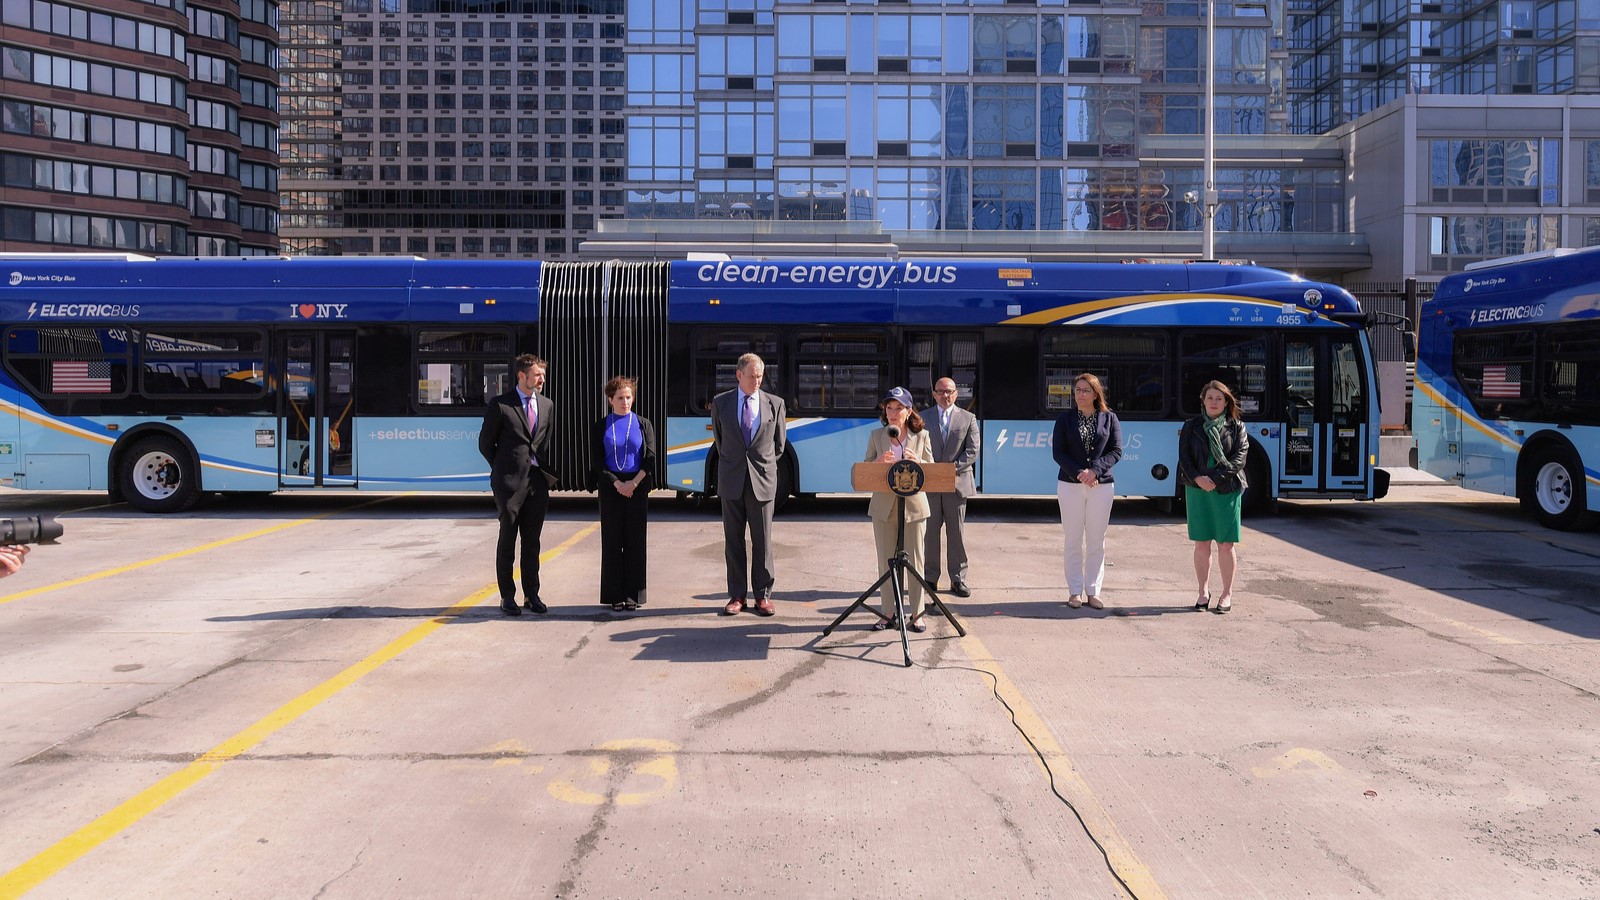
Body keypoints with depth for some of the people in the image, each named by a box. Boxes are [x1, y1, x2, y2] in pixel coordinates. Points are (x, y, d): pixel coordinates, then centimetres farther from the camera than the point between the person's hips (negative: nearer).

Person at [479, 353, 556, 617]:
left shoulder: (547, 405, 10)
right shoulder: (500, 405, -5)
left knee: (532, 541, 10)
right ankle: (507, 596, 12)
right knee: (507, 539, 4)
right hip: (510, 481, -4)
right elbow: (485, 443, 2)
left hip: (537, 480, 4)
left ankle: (532, 594, 18)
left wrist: (547, 471, 11)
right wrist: (503, 469, 4)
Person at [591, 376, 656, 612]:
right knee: (612, 539, 1)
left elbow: (650, 458, 0)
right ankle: (615, 595, 6)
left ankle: (633, 594, 7)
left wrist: (634, 482, -12)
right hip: (610, 487, 0)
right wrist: (616, 483, -11)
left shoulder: (643, 424, 6)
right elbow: (597, 461, 0)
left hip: (638, 488, 0)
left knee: (635, 539, 1)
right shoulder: (601, 426, 5)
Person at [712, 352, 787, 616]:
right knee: (733, 540, 4)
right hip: (731, 480, 1)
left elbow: (780, 442, 13)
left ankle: (763, 595, 9)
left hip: (763, 480, -1)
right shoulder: (720, 402, 4)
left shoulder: (775, 403, 4)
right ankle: (737, 595, 12)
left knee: (762, 541, 2)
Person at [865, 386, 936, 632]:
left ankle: (916, 614, 9)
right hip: (884, 505, 1)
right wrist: (879, 462, -15)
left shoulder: (921, 435, 3)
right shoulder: (876, 436, 7)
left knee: (915, 560, 1)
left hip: (914, 504, -1)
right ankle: (888, 613, 13)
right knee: (886, 561, 5)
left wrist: (917, 461, -16)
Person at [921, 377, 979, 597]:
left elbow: (972, 452, 0)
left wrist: (953, 469, -13)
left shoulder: (968, 419, 7)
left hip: (957, 483, 0)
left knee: (957, 533, 4)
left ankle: (958, 579, 11)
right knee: (929, 532, 3)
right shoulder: (922, 417, 8)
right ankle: (930, 578, 11)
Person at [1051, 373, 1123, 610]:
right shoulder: (1065, 419, 4)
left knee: (1096, 541, 3)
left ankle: (1093, 592, 10)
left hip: (1101, 485, 0)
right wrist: (1078, 473, -15)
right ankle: (1075, 591, 9)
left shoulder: (1109, 418, 5)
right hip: (1070, 484, 0)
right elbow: (1057, 452, -1)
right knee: (1074, 540, 3)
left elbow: (1116, 451, 0)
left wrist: (1095, 470, -14)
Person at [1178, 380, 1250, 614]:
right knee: (1201, 543, 4)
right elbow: (1184, 457, 1)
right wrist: (1197, 478, -15)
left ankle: (1227, 594, 10)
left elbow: (1239, 458, -5)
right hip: (1197, 490, 1)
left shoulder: (1236, 427, 5)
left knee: (1225, 544, 1)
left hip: (1227, 491, -1)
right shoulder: (1192, 426, 9)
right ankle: (1202, 592, 14)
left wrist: (1214, 479, -15)